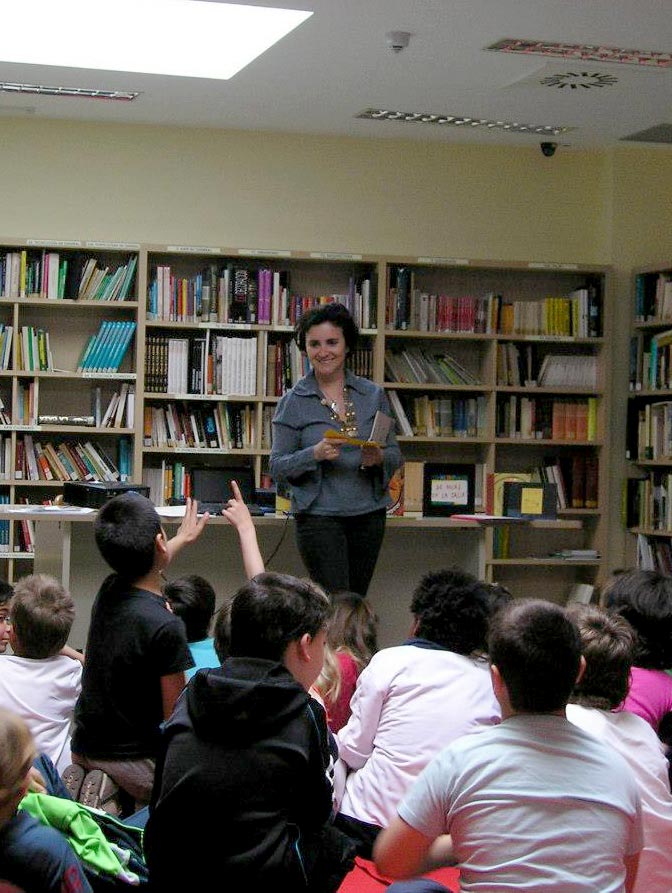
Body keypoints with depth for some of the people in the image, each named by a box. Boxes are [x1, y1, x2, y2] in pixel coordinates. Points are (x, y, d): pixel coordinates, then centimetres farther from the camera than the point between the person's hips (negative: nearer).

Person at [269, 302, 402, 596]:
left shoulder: (373, 395, 7)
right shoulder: (293, 401, 0)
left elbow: (395, 454, 10)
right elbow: (277, 466, -2)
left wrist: (378, 458, -13)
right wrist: (316, 454, -19)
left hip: (368, 514, 3)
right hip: (319, 514, -3)